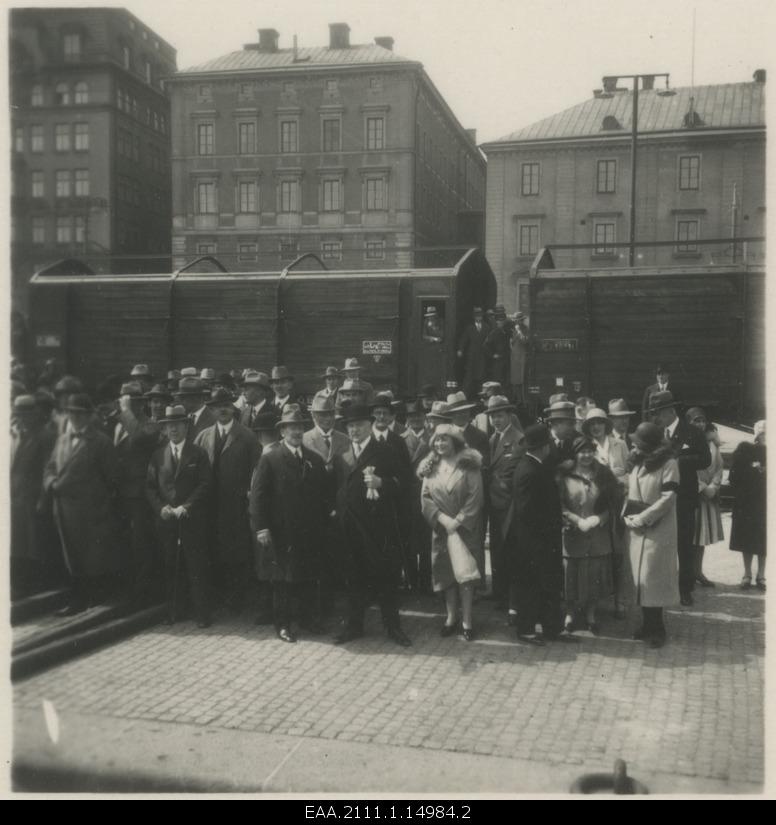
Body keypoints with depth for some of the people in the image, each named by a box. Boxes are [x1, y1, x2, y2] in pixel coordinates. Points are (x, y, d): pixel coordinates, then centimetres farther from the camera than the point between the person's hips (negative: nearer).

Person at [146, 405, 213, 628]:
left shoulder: (198, 454, 3)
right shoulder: (158, 456, 12)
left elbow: (205, 484, -4)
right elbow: (150, 486, 9)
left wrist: (185, 507, -14)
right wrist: (161, 507, -7)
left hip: (193, 520, -2)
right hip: (166, 520, 3)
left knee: (197, 568, -1)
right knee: (171, 567, 5)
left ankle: (202, 614, 6)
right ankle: (174, 611, 17)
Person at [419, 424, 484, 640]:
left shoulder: (469, 466, -4)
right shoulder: (431, 467, 7)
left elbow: (475, 497, -10)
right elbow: (425, 497, 1)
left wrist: (457, 521, -15)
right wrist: (442, 518, -12)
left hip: (465, 528, -3)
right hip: (441, 528, 3)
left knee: (464, 572, -4)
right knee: (446, 572, 6)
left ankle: (467, 620, 2)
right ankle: (451, 617, 16)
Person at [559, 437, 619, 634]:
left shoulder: (604, 474, 2)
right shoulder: (565, 476, -3)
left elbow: (615, 501, 3)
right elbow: (559, 504, -4)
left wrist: (599, 518, -10)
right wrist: (578, 521, -14)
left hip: (598, 535, 2)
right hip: (572, 535, -1)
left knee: (595, 575, 6)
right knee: (572, 575, 4)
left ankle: (590, 613, 25)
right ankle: (571, 612, 24)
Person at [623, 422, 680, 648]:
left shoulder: (668, 463, -11)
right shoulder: (637, 461, 9)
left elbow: (667, 499, -15)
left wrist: (641, 519, -15)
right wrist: (628, 516, 0)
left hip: (658, 530, -6)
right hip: (636, 529, 6)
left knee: (652, 577, -2)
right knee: (640, 576, 8)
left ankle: (656, 629, 9)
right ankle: (648, 624, 19)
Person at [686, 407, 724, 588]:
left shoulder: (712, 442, 9)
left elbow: (718, 466, 8)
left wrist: (713, 486, -6)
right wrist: (702, 487, -11)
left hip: (709, 493, 5)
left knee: (703, 532, 9)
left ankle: (698, 571, 17)